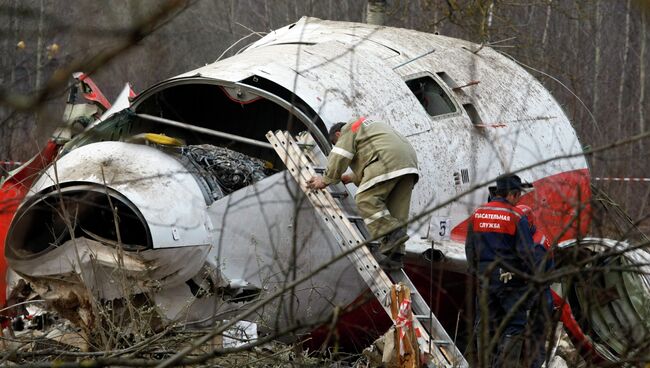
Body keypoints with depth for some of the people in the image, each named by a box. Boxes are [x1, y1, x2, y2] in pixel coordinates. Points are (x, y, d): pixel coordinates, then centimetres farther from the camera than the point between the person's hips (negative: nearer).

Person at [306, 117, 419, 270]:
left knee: (366, 199, -12)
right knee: (396, 209, 4)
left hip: (388, 160, -9)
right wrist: (353, 178, 41)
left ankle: (392, 232, -27)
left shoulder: (348, 130, 12)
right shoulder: (366, 126, 40)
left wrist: (326, 180, 7)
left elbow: (339, 158, 1)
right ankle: (395, 255, -3)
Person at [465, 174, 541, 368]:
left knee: (486, 326, 12)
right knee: (514, 325, 0)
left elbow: (470, 249, 13)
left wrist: (476, 272, 23)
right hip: (510, 278, -6)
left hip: (484, 278, 6)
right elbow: (526, 252, -13)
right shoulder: (516, 217, -12)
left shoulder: (477, 215, 6)